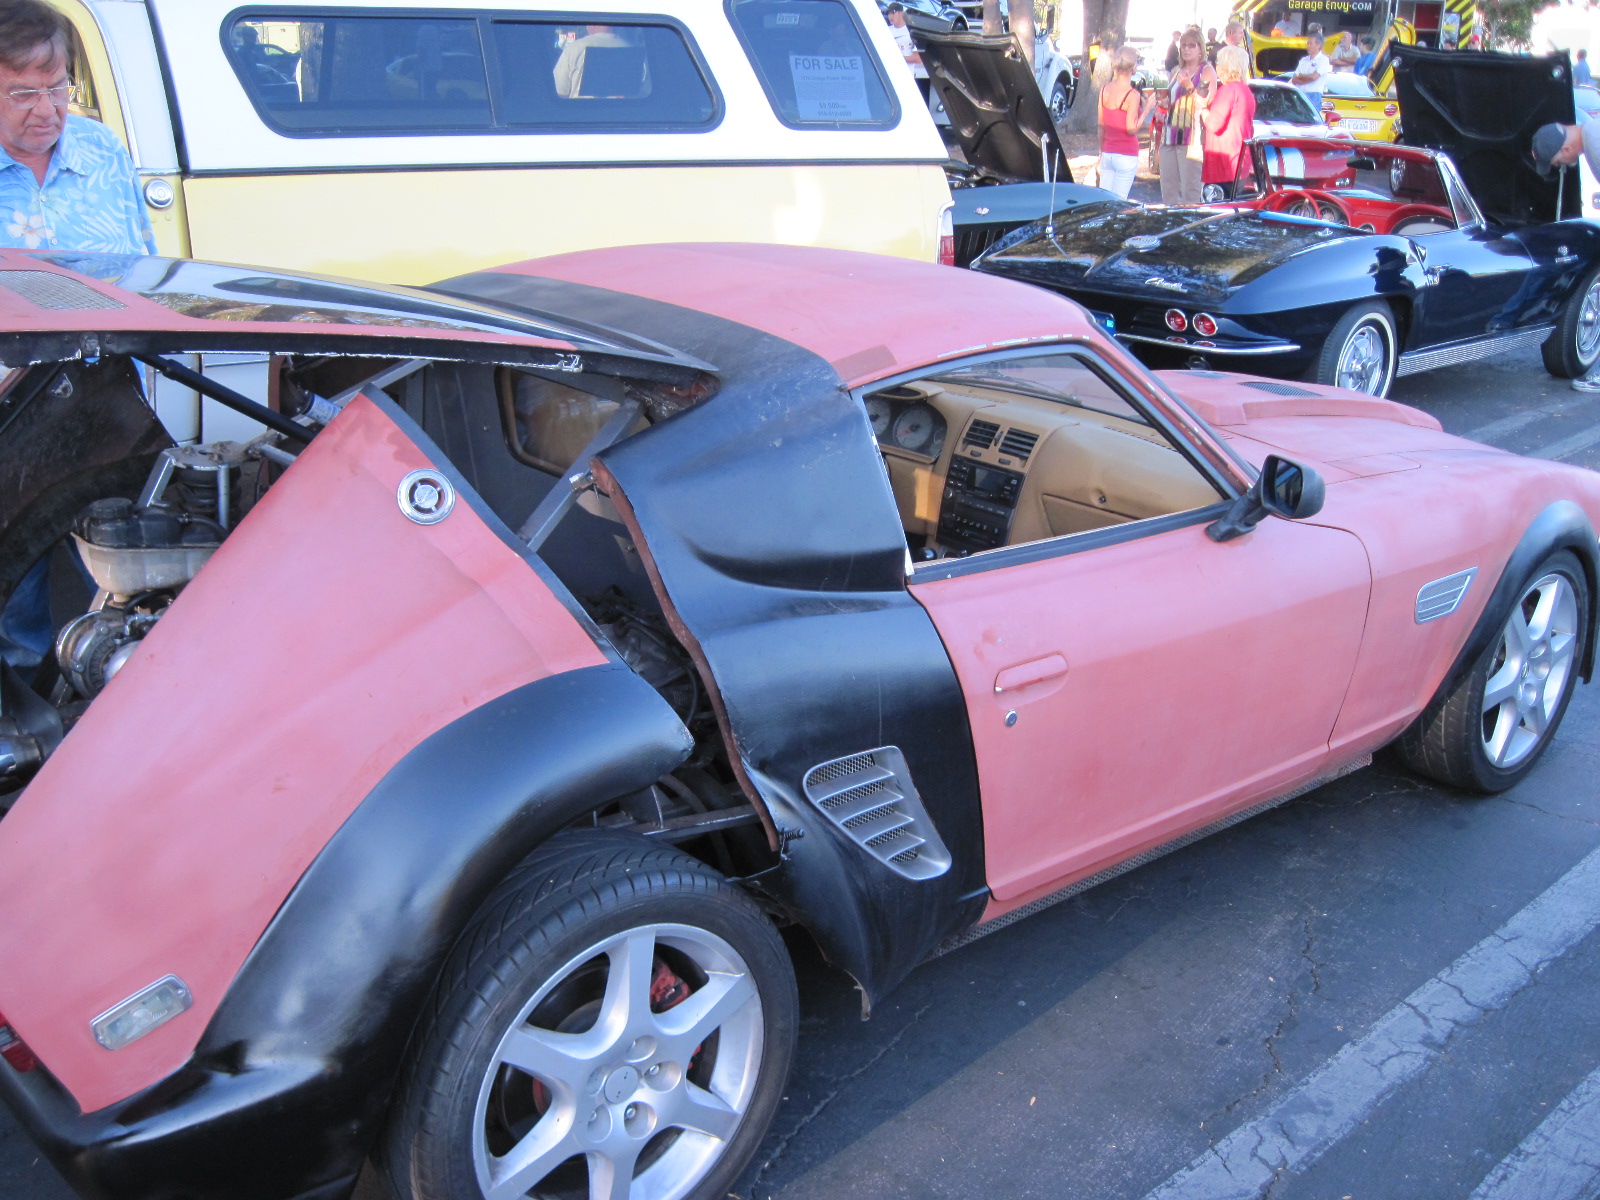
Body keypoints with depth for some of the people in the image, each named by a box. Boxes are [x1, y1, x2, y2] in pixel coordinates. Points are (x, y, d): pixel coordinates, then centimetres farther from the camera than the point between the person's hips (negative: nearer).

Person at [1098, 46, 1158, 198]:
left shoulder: (1104, 90, 4)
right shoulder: (1132, 95, -13)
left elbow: (1101, 125, 10)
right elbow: (1132, 129, -16)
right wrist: (1147, 108, -6)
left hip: (1107, 153, 6)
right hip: (1126, 155, -6)